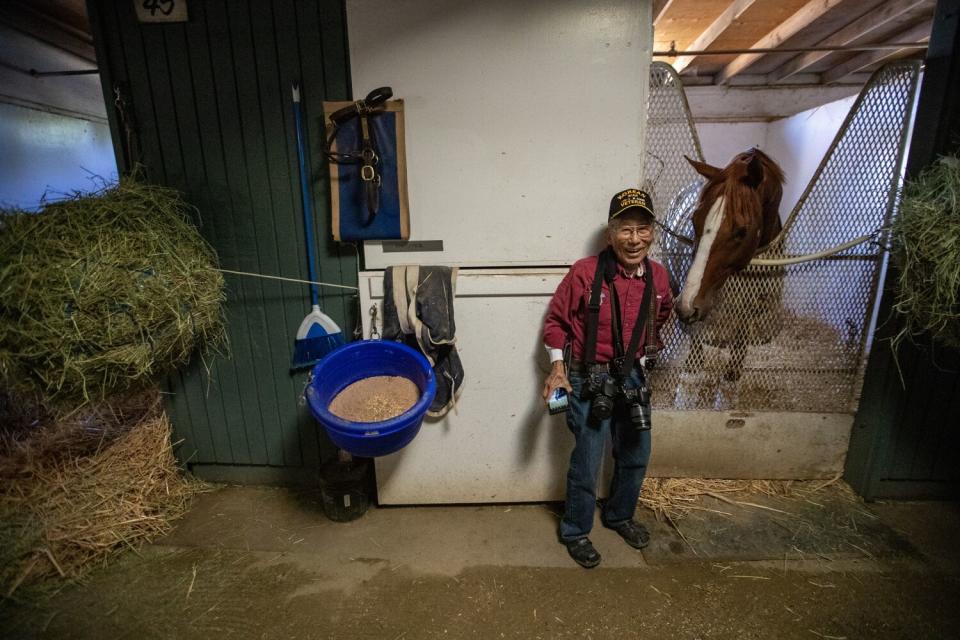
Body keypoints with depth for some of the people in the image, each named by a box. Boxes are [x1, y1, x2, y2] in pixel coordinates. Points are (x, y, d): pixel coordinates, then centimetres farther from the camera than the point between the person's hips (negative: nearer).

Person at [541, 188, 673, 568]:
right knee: (587, 462, 5)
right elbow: (556, 321, -7)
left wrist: (647, 350, 11)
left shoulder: (658, 277, -3)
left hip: (634, 377, 6)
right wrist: (557, 366, -14)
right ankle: (576, 532, 30)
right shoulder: (584, 273, -18)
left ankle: (619, 516, 47)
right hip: (589, 379, -5)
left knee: (636, 456, 20)